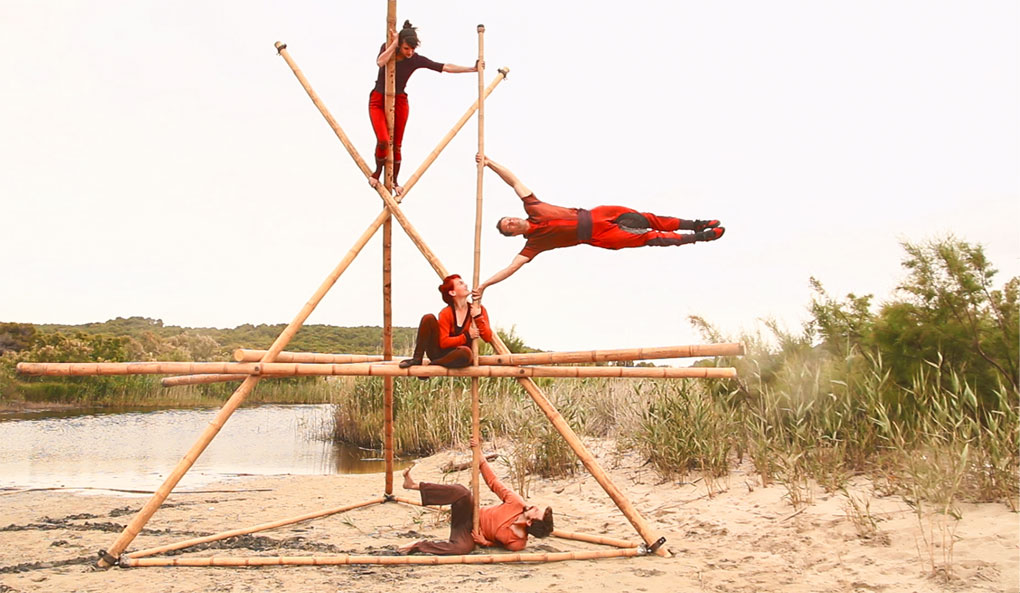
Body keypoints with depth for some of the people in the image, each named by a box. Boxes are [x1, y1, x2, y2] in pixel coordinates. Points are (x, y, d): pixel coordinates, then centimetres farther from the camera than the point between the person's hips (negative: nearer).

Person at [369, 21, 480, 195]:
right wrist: (394, 43, -29)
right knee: (383, 140, -19)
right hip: (378, 100, -2)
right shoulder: (387, 48, -12)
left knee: (397, 145, 5)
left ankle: (394, 180, 23)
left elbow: (445, 67, -11)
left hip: (399, 102, 2)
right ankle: (377, 172, 7)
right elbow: (380, 62, -34)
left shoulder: (416, 60, -11)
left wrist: (472, 69, -15)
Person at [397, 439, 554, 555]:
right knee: (462, 492, -30)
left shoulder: (518, 543, -18)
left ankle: (420, 545, -23)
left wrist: (485, 542, -22)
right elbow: (494, 484, -6)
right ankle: (414, 485, -24)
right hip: (470, 516, 3)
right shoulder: (517, 504, -13)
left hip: (471, 535, -3)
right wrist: (480, 458, -11)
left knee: (463, 548, -42)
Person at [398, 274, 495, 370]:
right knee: (429, 318, -20)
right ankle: (416, 359, -18)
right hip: (440, 352, 0)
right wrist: (467, 336, -19)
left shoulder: (478, 309, -2)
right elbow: (444, 342, -15)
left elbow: (488, 338, -8)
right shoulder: (446, 313, -8)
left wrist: (478, 317, -19)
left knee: (466, 352, -39)